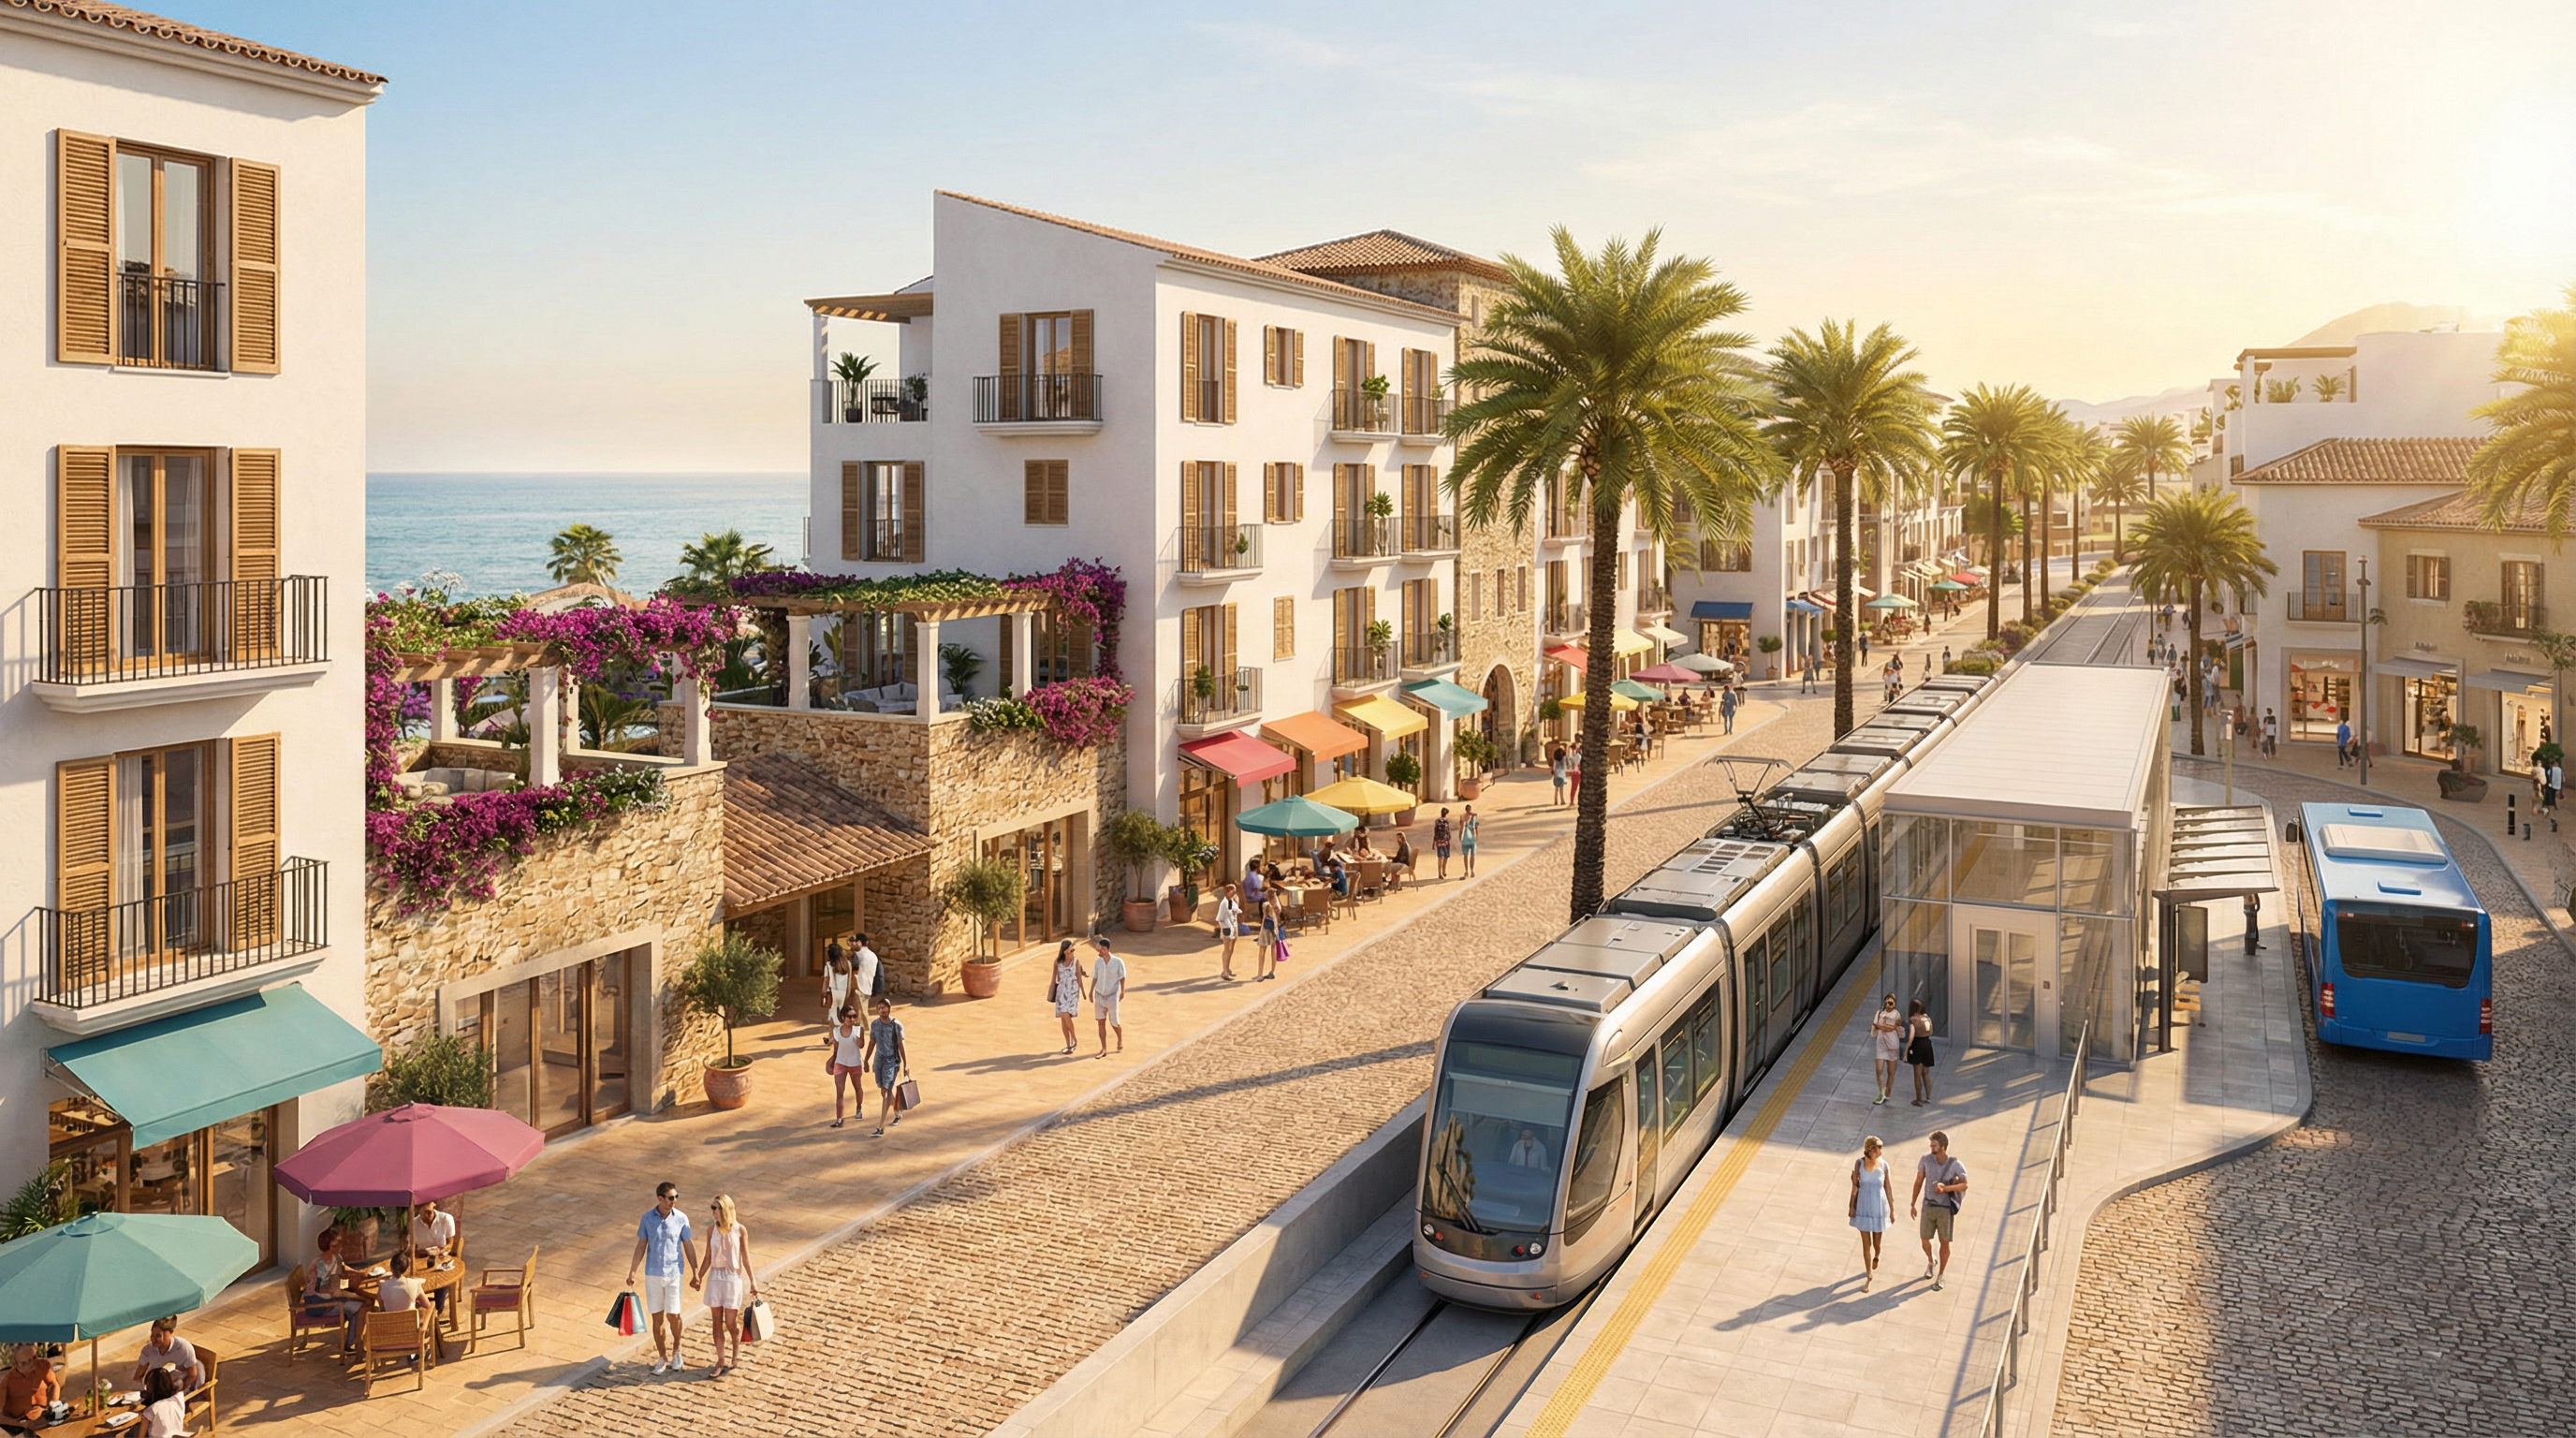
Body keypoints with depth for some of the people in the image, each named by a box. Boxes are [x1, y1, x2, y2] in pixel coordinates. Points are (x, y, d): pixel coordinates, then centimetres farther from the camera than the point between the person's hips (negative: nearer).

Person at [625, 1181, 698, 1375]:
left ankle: (676, 1351, 23)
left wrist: (696, 1273, 1)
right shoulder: (647, 1218, -3)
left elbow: (689, 1246, 1)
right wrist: (632, 1272, 0)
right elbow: (640, 1246, 4)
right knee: (657, 1316, 5)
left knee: (673, 1315, -1)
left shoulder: (681, 1218, -5)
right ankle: (662, 1357, 17)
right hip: (652, 1274, 1)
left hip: (674, 1273, -1)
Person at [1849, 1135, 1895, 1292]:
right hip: (1863, 1207, 0)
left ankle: (1876, 1256, 48)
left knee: (1877, 1241, 13)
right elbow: (1855, 1186, -4)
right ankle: (1869, 1275, 15)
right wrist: (1852, 1206, -3)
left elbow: (1888, 1188, -1)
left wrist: (1892, 1208, 3)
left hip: (1879, 1207, 0)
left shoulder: (1883, 1165, -10)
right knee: (1866, 1243, 3)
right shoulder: (1859, 1164, -11)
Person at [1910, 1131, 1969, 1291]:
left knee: (1944, 1243, 8)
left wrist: (1945, 1188, -40)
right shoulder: (1925, 1159, -9)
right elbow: (1918, 1182, 1)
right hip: (1928, 1207, 2)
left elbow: (1965, 1185, -27)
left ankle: (1940, 1276, 26)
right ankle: (1931, 1262, 45)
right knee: (1925, 1241, 11)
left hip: (1946, 1209, -2)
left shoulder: (1955, 1165, -16)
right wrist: (1913, 1204, 5)